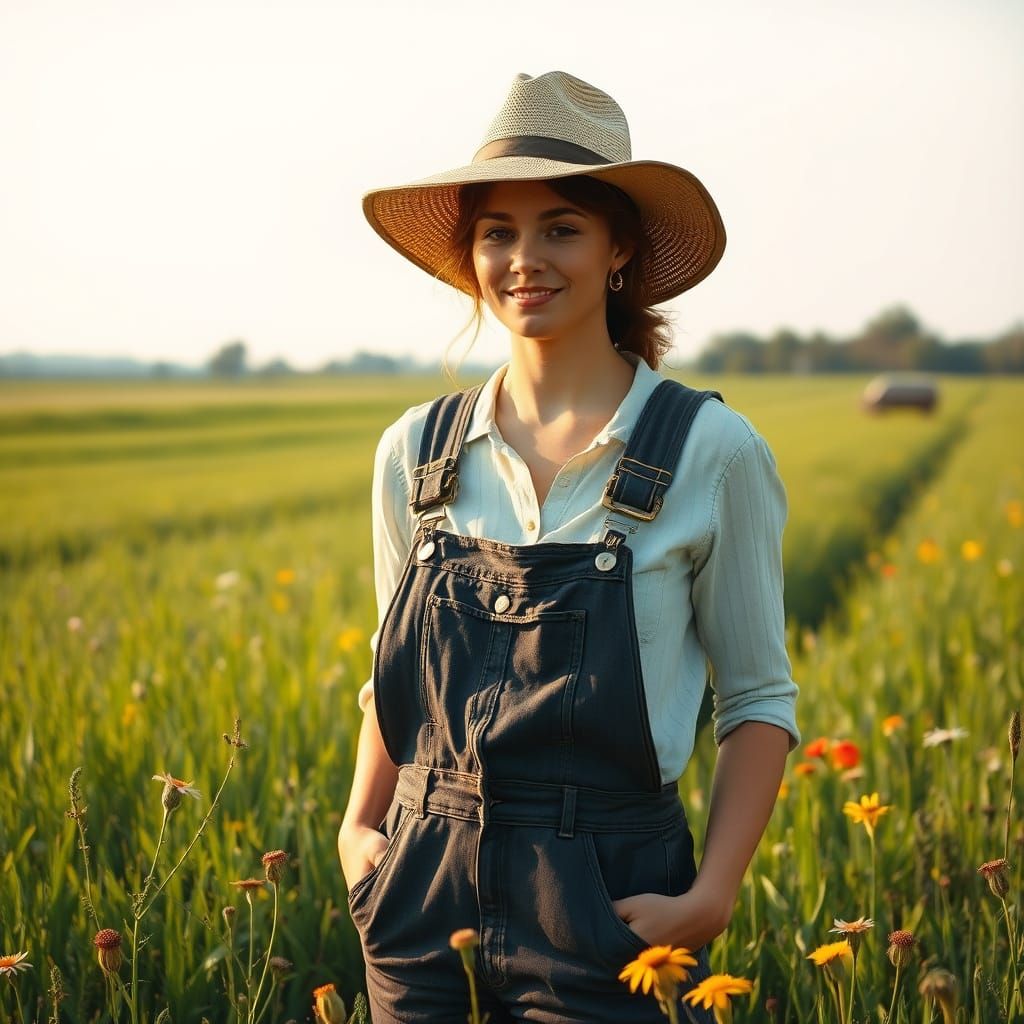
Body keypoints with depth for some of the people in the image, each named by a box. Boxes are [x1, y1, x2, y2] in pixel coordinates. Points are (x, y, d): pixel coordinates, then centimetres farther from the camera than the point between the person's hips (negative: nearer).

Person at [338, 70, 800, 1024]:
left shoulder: (711, 452, -8)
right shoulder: (415, 452, 2)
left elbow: (758, 699, -1)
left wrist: (713, 893, -12)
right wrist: (357, 829, 1)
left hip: (609, 905, -3)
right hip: (426, 898, 3)